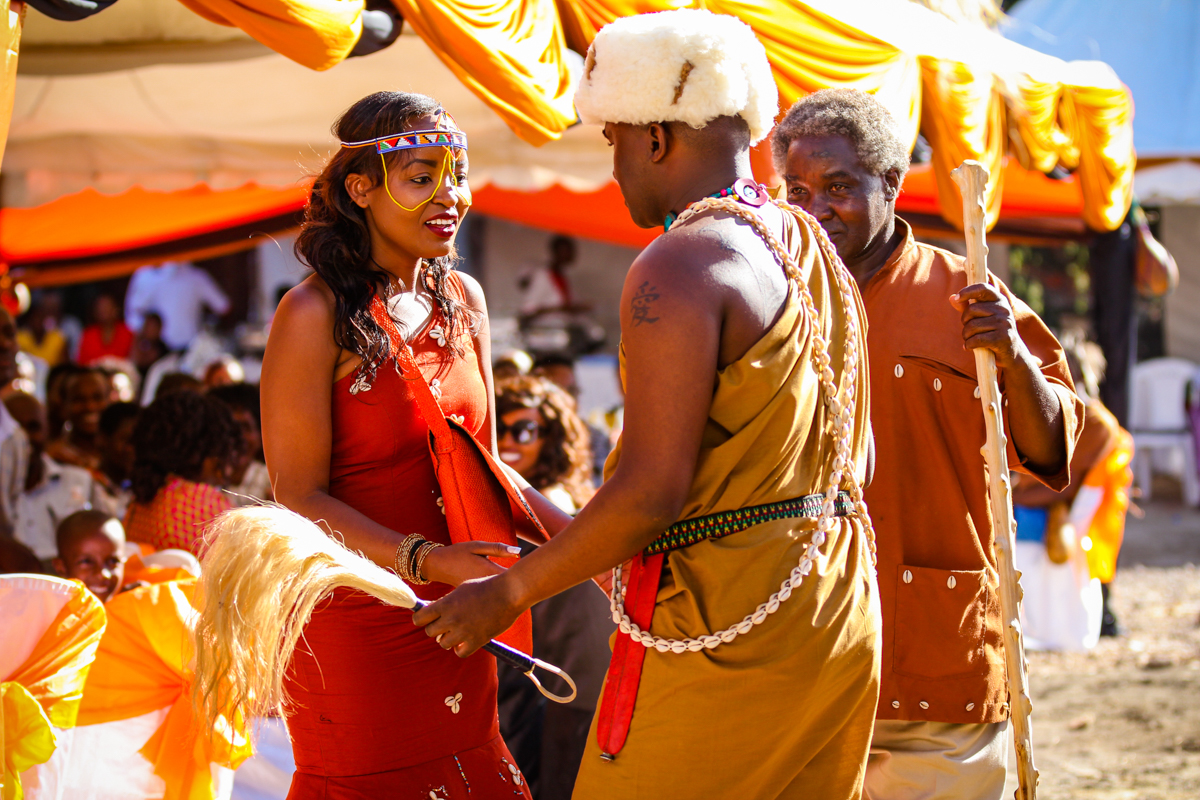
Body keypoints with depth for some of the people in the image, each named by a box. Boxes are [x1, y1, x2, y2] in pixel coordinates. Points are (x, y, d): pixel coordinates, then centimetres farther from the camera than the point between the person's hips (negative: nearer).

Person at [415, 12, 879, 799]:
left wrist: (509, 593, -9)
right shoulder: (818, 252, 12)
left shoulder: (678, 267, -16)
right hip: (840, 617, 9)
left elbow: (652, 491, -21)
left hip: (724, 629, -9)